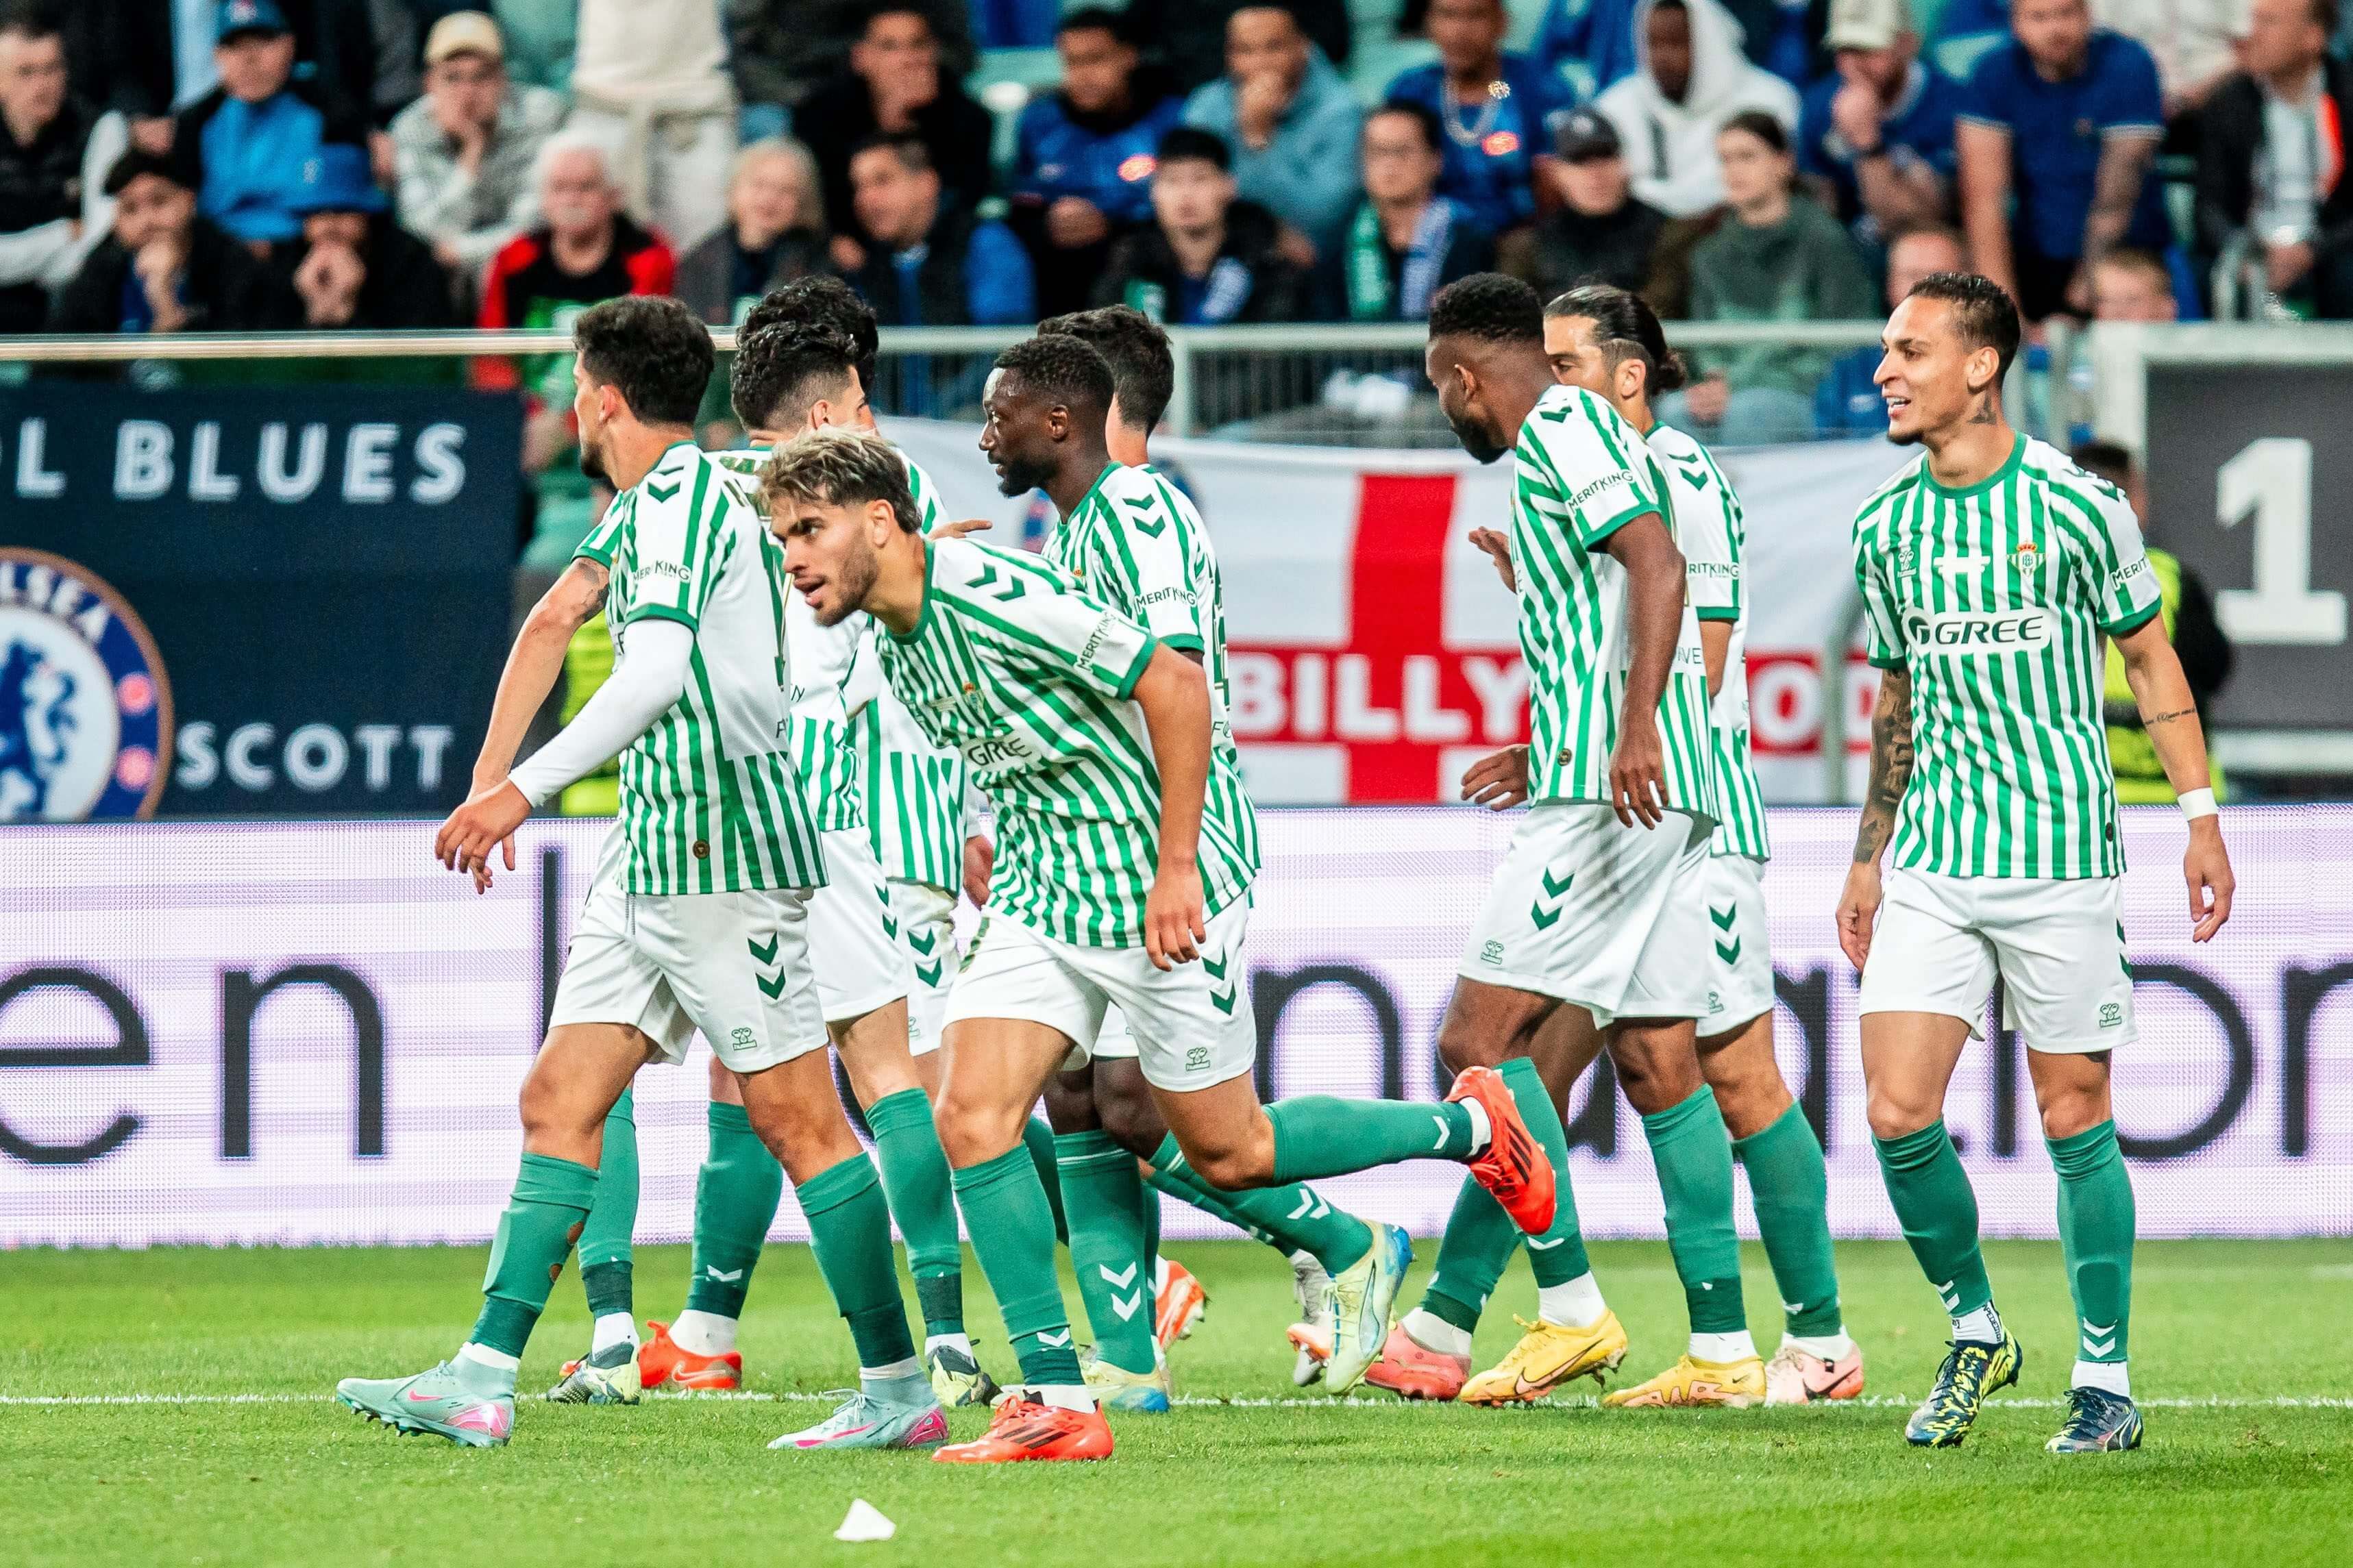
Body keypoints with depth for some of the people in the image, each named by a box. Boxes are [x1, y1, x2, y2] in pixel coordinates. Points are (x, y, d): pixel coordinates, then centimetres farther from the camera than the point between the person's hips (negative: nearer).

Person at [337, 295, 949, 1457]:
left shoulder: (679, 496, -13)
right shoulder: (643, 508, 18)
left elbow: (658, 674, -25)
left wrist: (526, 791, -29)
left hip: (725, 849, -10)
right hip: (650, 849, 10)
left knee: (798, 1118, -6)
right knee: (559, 1102, 3)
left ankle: (898, 1390, -2)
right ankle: (481, 1381, 0)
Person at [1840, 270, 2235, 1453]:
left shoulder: (2076, 506, -6)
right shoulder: (1884, 527, 7)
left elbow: (2149, 656, 4)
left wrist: (2200, 815, 0)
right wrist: (1868, 860, 19)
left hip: (2062, 857, -4)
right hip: (1931, 867, 4)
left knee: (2074, 1122, 0)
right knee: (1898, 1114, -8)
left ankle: (2106, 1381, 11)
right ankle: (1973, 1332, 14)